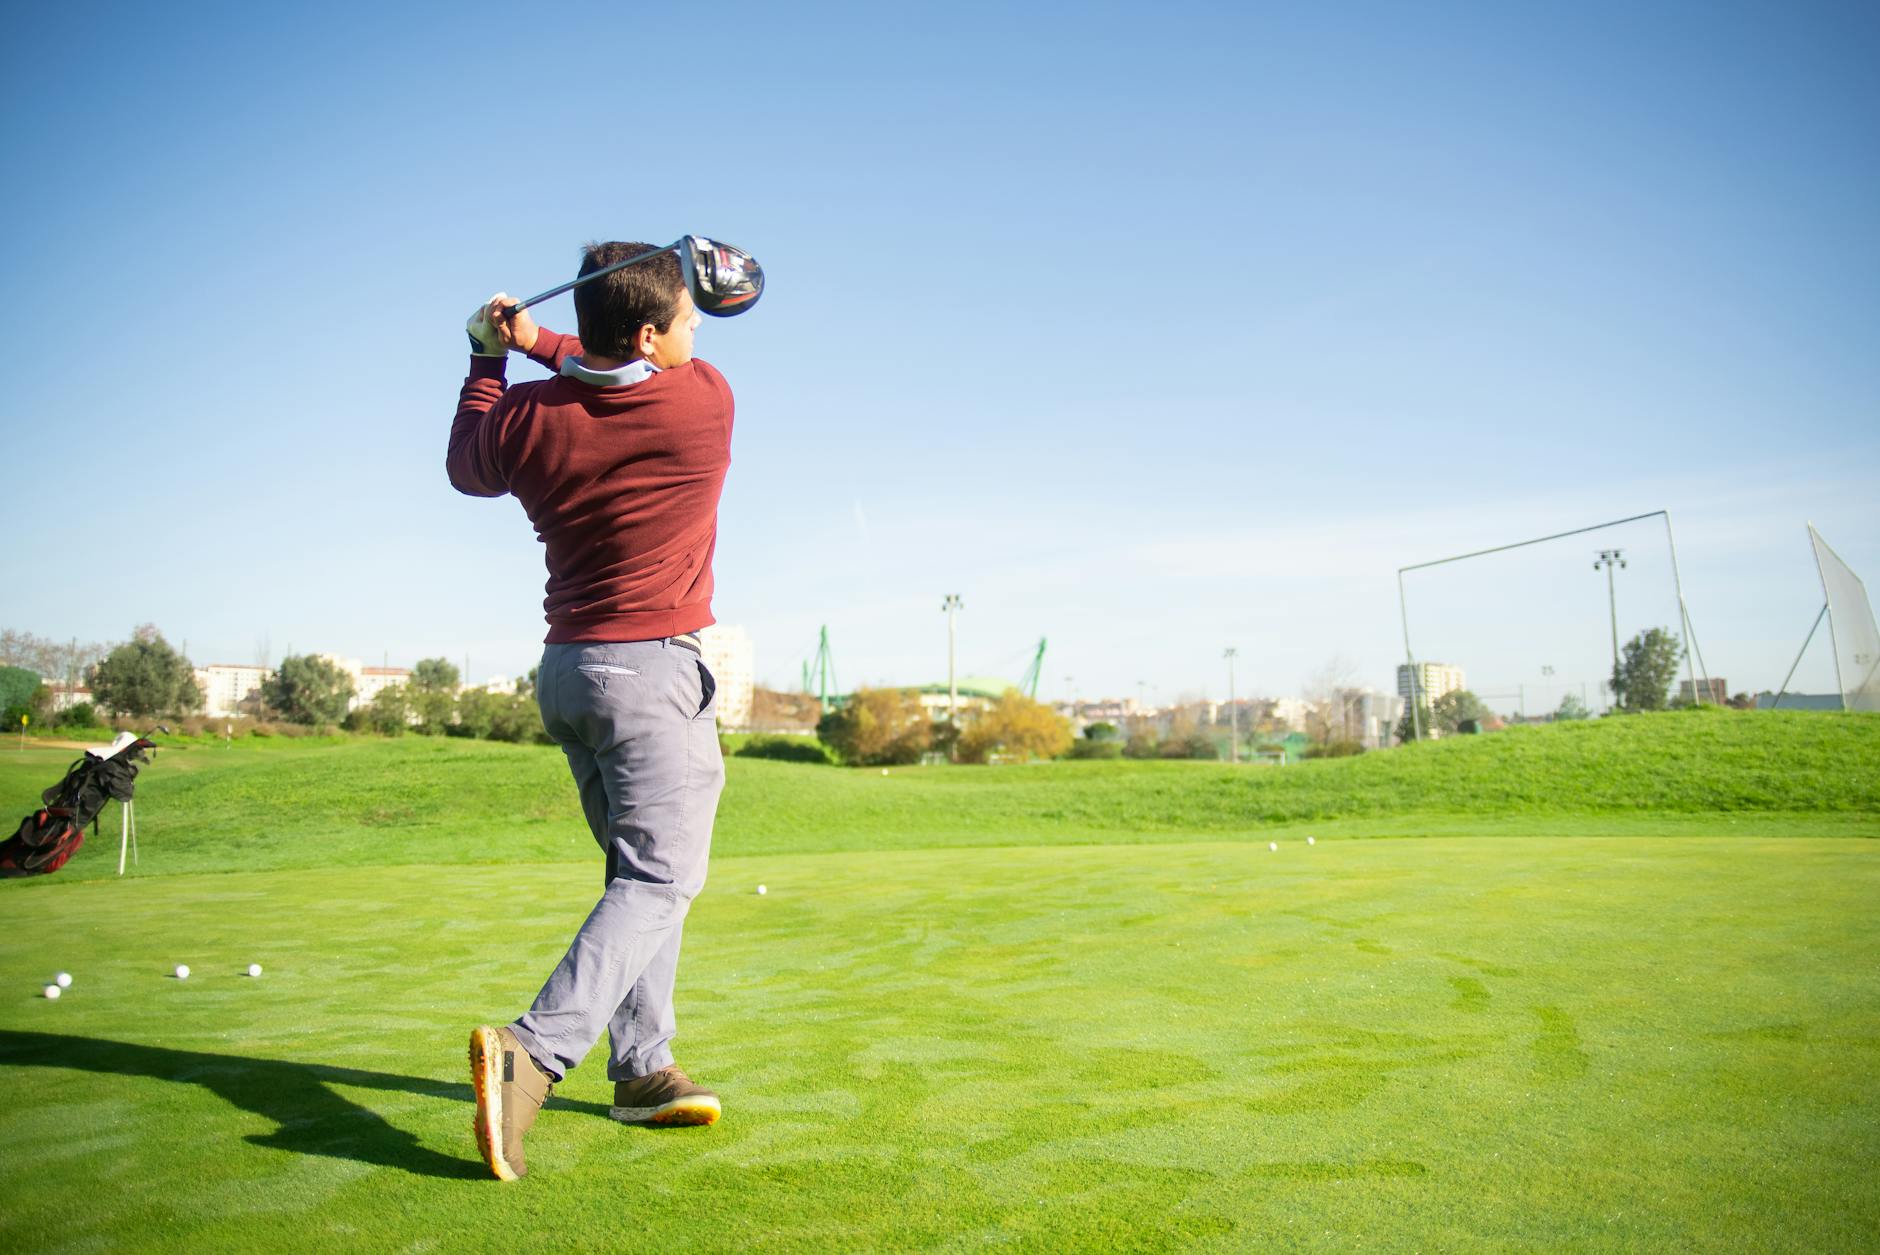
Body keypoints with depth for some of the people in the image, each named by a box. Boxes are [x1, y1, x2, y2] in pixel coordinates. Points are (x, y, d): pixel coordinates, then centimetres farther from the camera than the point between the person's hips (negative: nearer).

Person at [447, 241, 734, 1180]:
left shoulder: (526, 420, -1)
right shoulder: (705, 401, -9)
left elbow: (466, 468, 21)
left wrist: (489, 357, 27)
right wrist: (539, 345, 15)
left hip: (567, 670, 7)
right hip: (653, 671, -6)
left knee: (638, 868, 15)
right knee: (660, 878, -5)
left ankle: (641, 1069, 19)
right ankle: (534, 1050, -21)